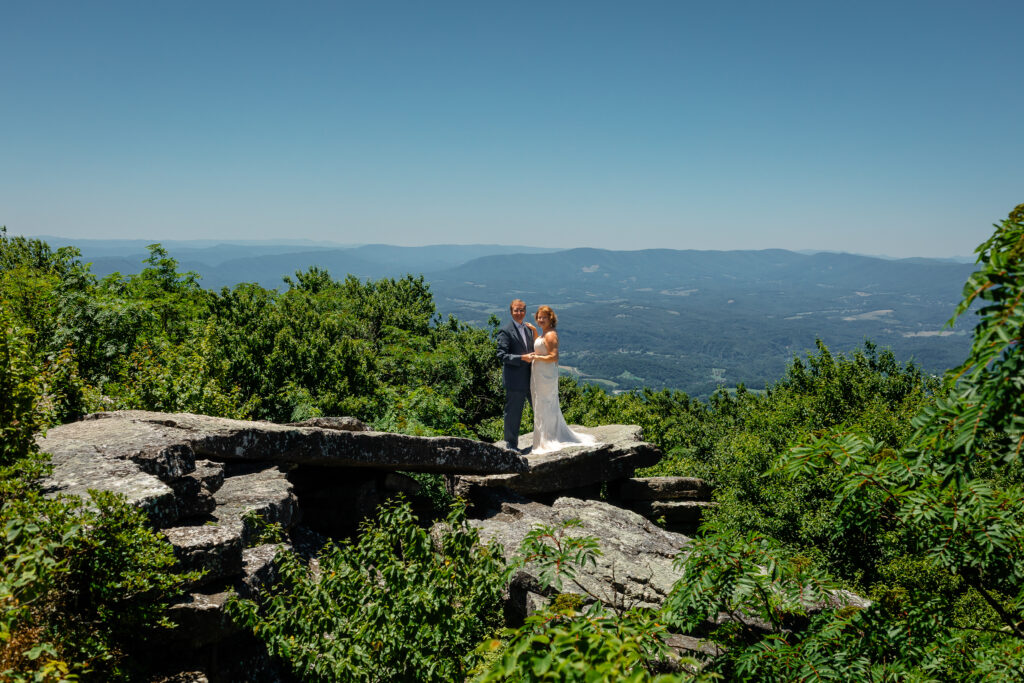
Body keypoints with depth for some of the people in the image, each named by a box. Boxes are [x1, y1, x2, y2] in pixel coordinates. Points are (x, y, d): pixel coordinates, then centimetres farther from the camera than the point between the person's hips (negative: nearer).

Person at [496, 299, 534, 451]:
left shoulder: (529, 330, 14)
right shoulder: (505, 331, -9)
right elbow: (502, 355, -17)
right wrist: (522, 358, -24)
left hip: (530, 378, 7)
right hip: (515, 380, -7)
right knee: (513, 412, 1)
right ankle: (511, 444, 15)